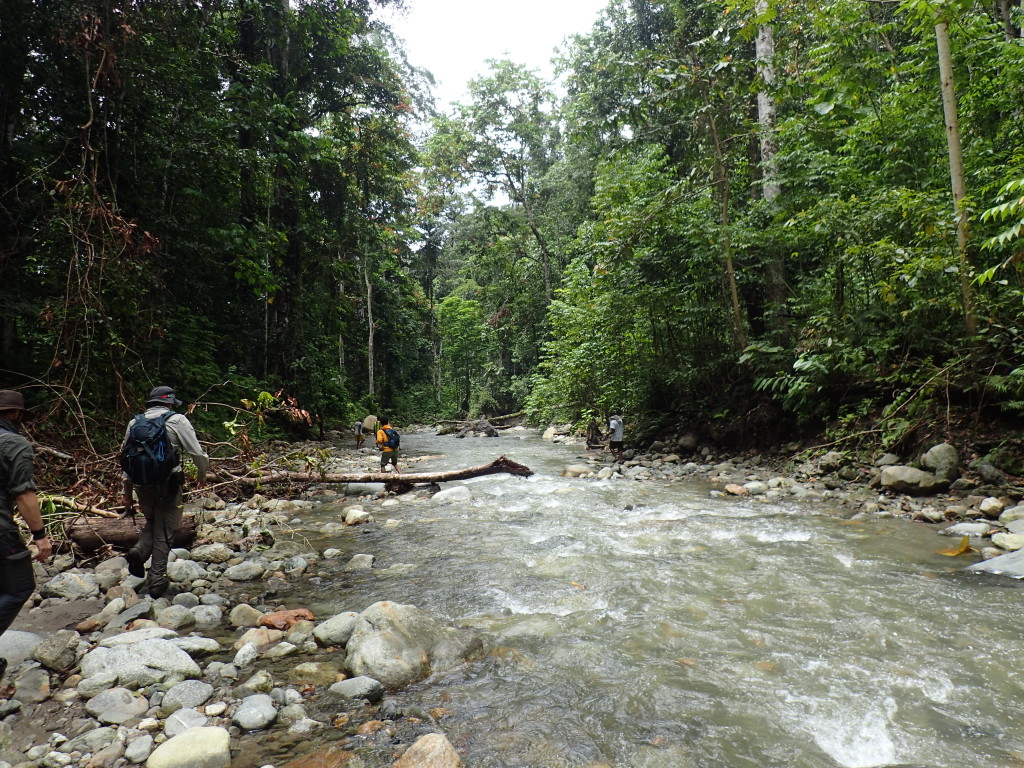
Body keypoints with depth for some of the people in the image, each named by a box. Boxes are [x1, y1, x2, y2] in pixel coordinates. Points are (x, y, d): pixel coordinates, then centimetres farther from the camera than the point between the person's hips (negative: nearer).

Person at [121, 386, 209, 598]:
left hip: (142, 484, 4)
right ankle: (157, 581, 10)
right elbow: (198, 454, -8)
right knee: (164, 532, 7)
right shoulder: (177, 420, -5)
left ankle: (139, 551, 1)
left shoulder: (134, 423, 9)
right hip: (168, 484, -4)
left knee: (152, 522, 27)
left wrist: (127, 493, 20)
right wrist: (201, 476, 11)